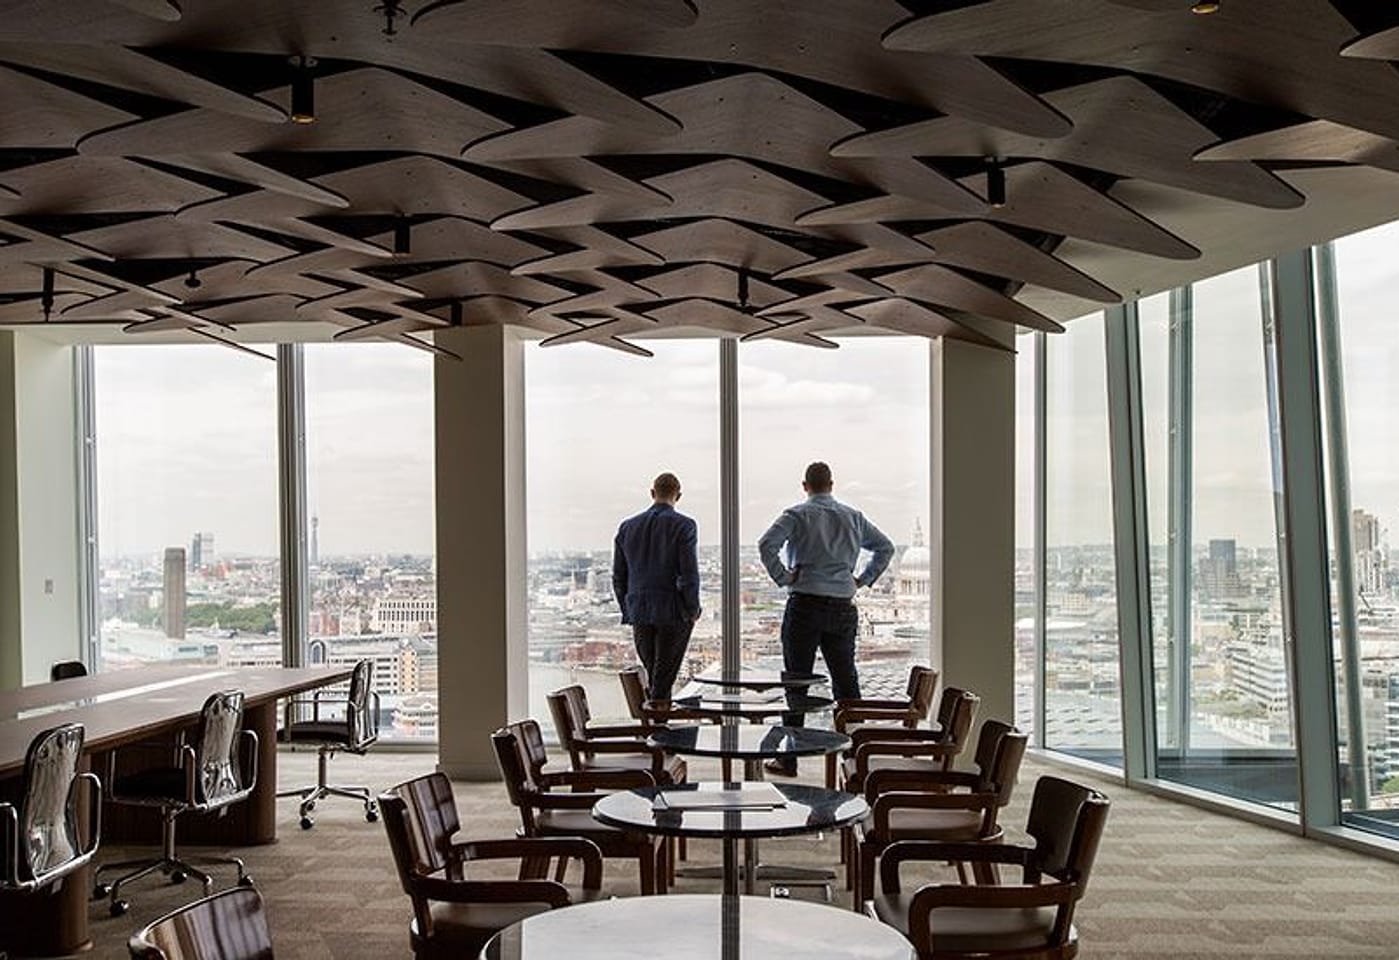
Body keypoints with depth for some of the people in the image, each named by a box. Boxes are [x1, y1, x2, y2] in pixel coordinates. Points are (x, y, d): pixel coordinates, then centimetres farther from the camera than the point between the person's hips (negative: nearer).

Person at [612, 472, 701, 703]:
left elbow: (618, 577, 10)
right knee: (663, 681, 1)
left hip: (640, 614, 4)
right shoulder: (683, 525, -8)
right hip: (673, 613, -4)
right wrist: (693, 610, -1)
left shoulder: (627, 527, 7)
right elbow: (689, 573, -13)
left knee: (653, 676, 14)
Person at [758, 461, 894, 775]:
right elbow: (886, 547, 19)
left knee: (797, 682, 1)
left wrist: (783, 578, -7)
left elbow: (766, 545, -17)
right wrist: (863, 579, 17)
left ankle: (789, 759, 3)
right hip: (843, 607, 4)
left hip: (805, 605, -4)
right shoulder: (853, 517, 12)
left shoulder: (797, 515, -2)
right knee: (846, 679, 11)